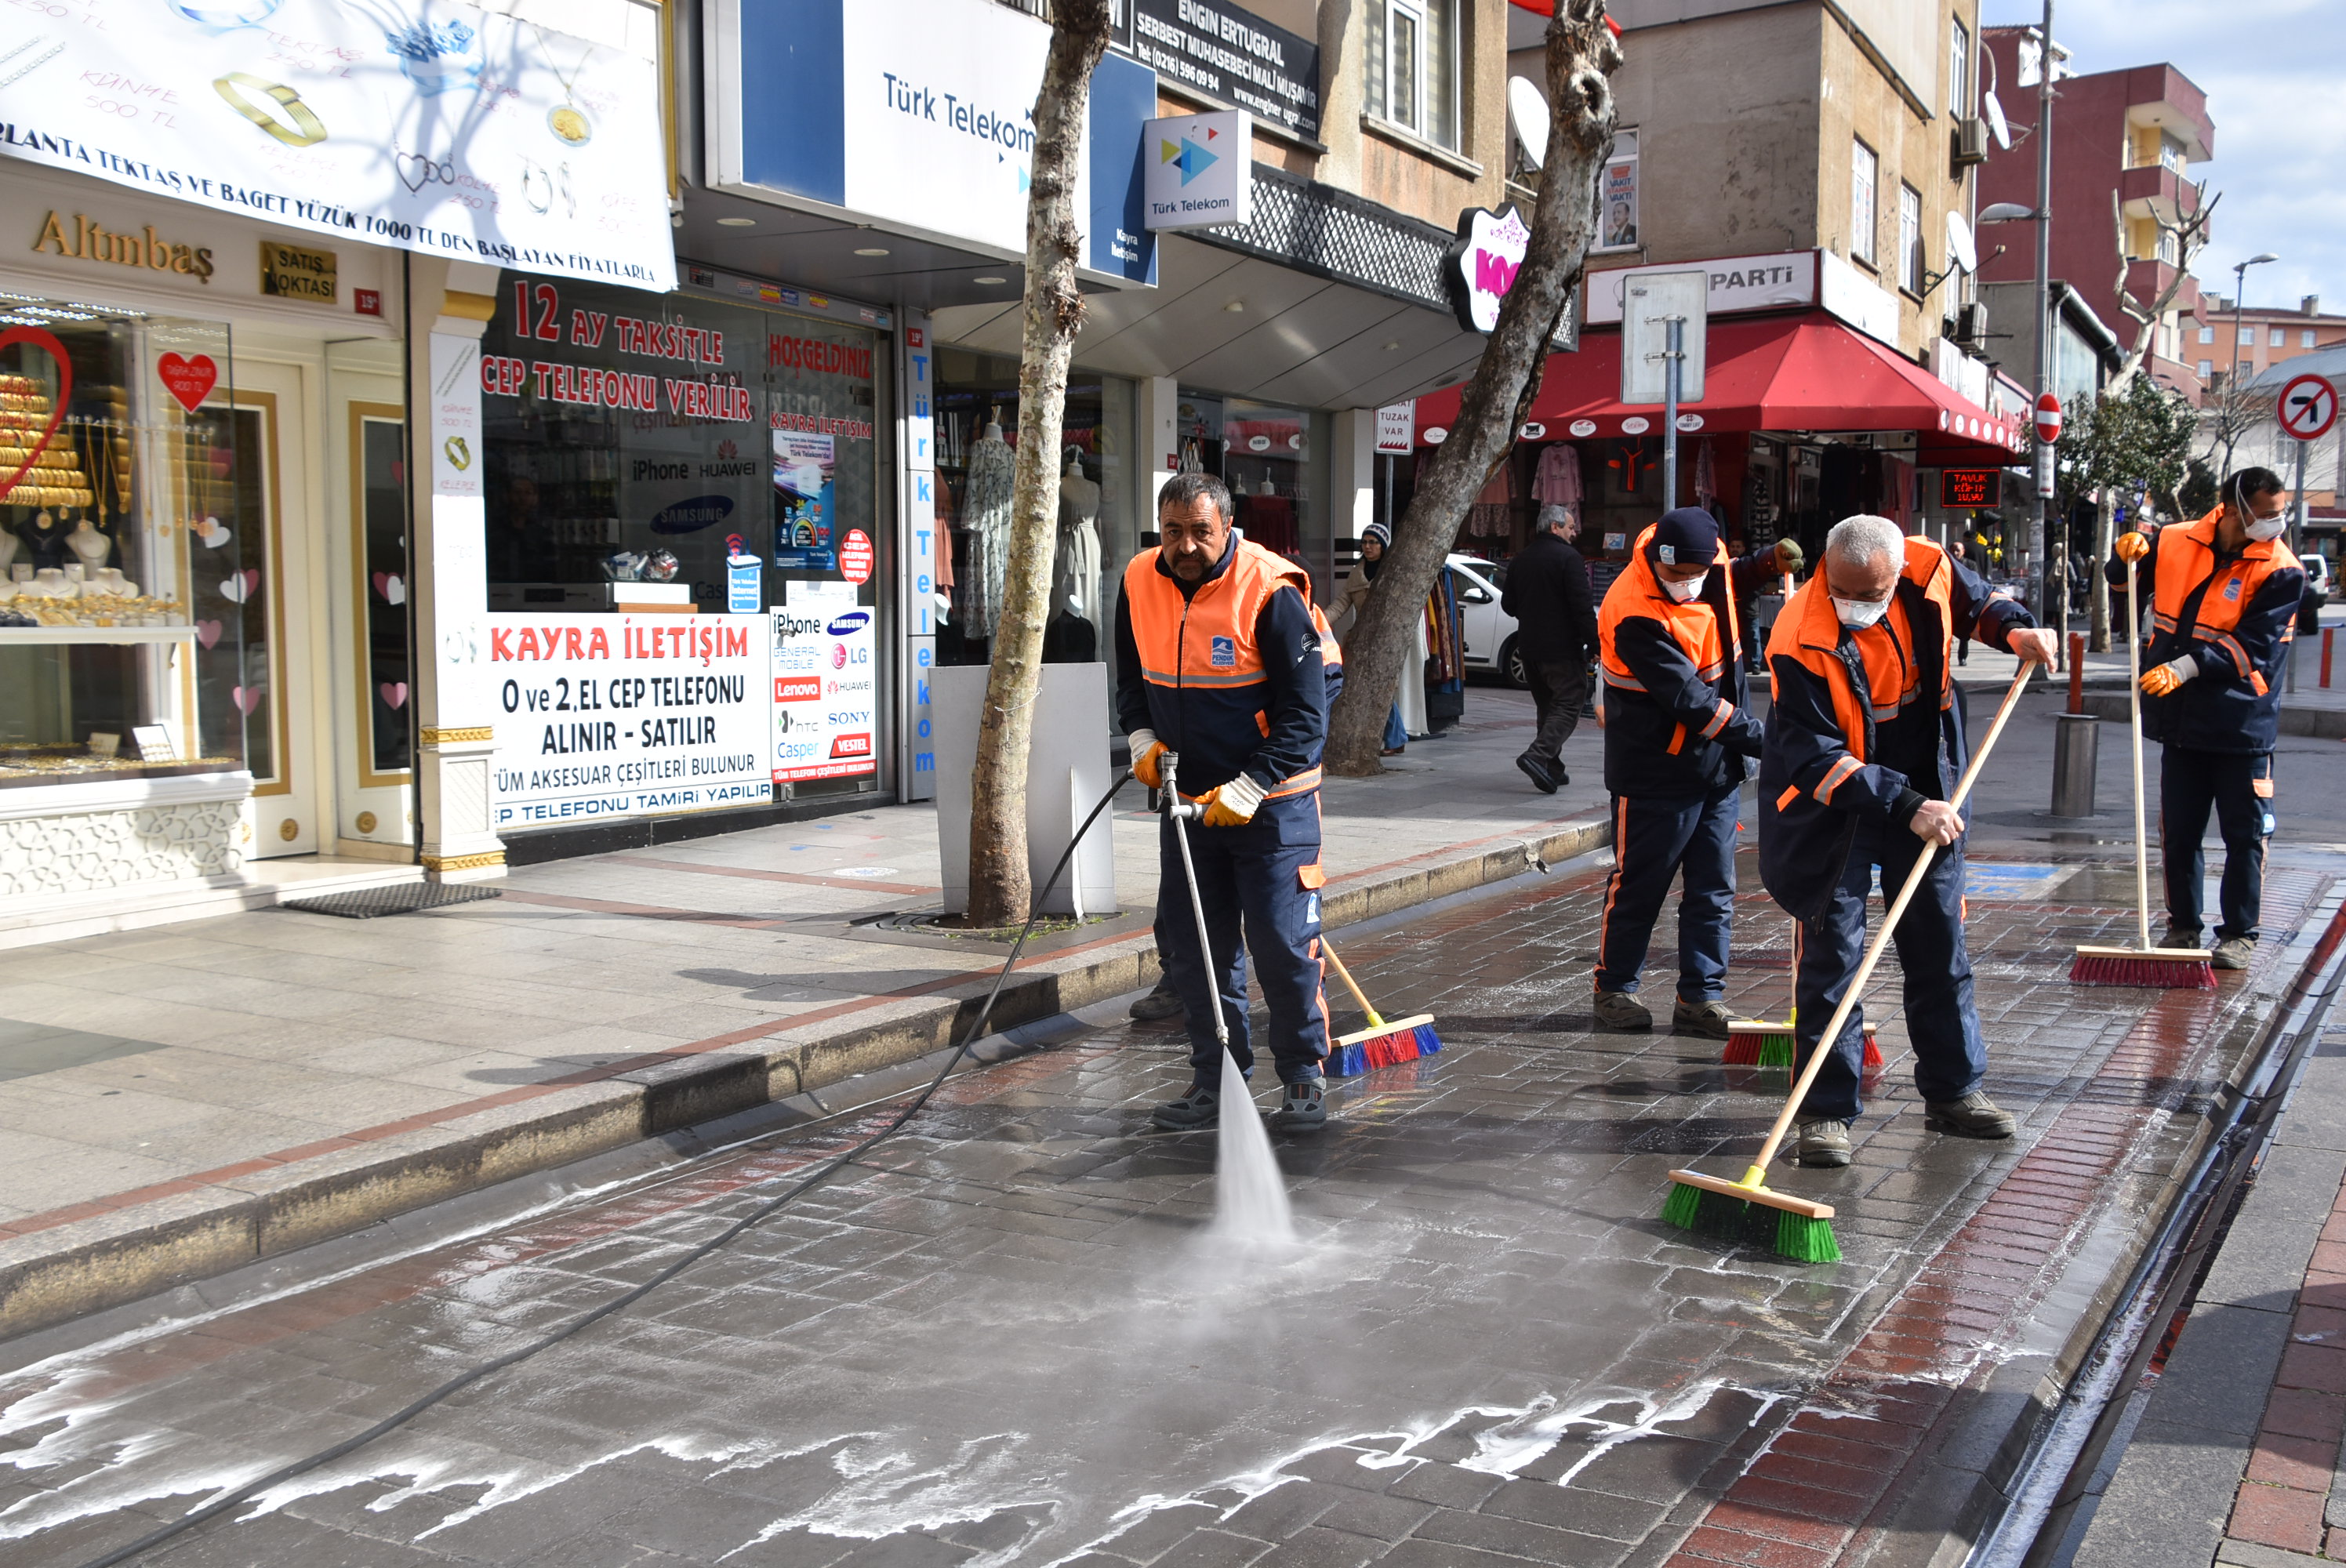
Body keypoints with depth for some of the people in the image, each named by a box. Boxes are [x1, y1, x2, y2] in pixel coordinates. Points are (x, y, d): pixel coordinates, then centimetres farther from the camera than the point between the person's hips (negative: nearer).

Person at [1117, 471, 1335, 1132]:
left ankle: (1304, 1077, 11)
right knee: (1192, 946, 9)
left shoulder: (1271, 593, -18)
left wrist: (1248, 790, -21)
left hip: (1271, 800, -6)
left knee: (1283, 943, -5)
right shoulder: (1139, 583, 0)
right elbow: (1132, 677, 16)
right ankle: (1216, 1079, 21)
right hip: (1186, 798, 6)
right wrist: (1143, 739, -2)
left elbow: (1306, 713, -16)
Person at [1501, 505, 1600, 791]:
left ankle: (1552, 769, 14)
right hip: (1562, 647, -7)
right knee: (1569, 703, -4)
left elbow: (1507, 604, 16)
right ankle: (1537, 755, -21)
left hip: (1529, 647, 7)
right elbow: (1582, 606, -17)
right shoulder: (1568, 558, -12)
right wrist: (1595, 643, -13)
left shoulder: (1520, 560, 10)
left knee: (1547, 706, 15)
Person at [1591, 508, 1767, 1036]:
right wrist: (1761, 739, -25)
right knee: (1639, 884, 6)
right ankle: (1615, 987, 23)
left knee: (1713, 890, 8)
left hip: (1717, 767, 7)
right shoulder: (1634, 615, -25)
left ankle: (1700, 998, 17)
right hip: (1655, 772, -7)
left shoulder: (1713, 563, -3)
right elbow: (1689, 699, -26)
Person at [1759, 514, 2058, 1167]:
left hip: (1926, 794, 5)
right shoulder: (1801, 641, -28)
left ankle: (1953, 1091, 27)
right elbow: (1817, 757, -28)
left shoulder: (1930, 572, -14)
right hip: (1834, 807, -5)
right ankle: (1826, 1111, 4)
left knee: (1941, 944, 13)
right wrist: (1904, 807, -33)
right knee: (1832, 950, -5)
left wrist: (2014, 630, -8)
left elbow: (1974, 598, 12)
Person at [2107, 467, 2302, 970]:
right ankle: (2183, 926, 25)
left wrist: (2186, 668, -27)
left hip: (2241, 722, -3)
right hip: (2181, 719, 3)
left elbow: (2252, 646, -18)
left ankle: (2239, 934, 13)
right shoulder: (2175, 543, 0)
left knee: (2245, 836, 2)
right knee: (2179, 833, 12)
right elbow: (2125, 580, 17)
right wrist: (2129, 555, -6)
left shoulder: (2281, 570, -10)